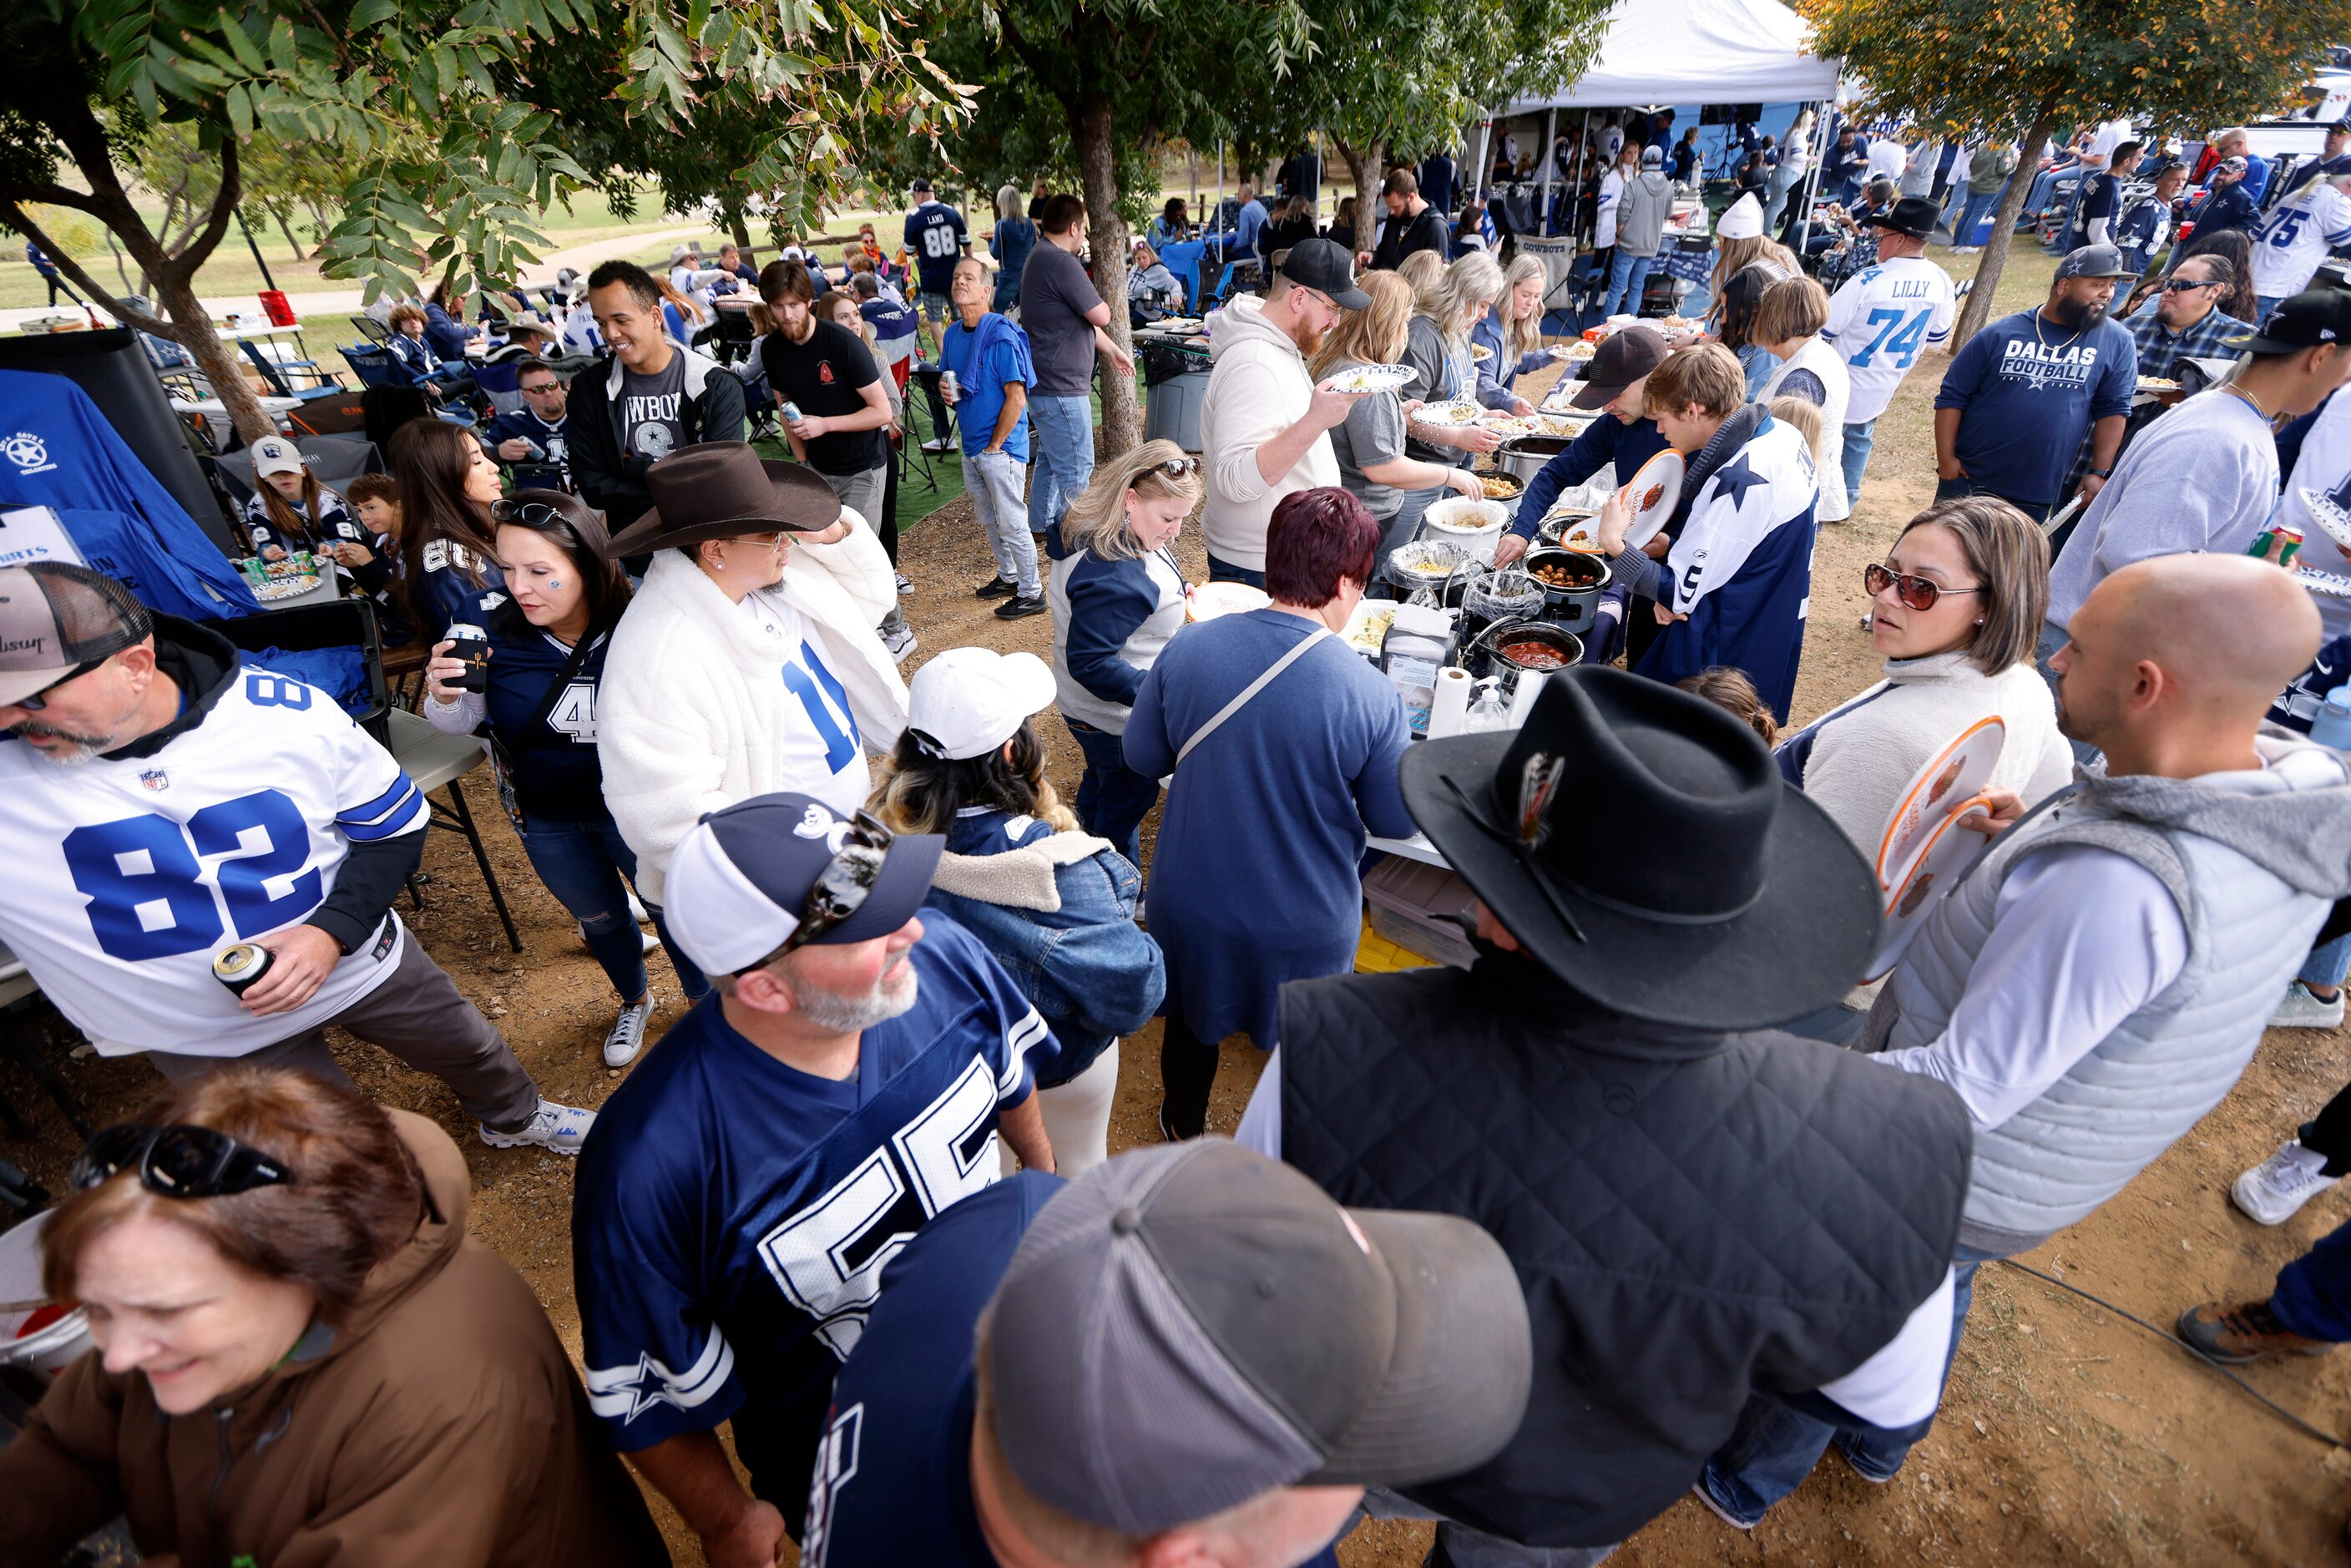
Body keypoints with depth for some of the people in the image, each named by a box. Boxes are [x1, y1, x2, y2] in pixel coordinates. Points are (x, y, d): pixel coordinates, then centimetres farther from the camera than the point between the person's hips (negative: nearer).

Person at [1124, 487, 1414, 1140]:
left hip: (1189, 900, 2)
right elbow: (1397, 822, -11)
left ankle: (1183, 1131, 57)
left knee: (1191, 1021, 30)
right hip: (1304, 925, -2)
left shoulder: (1188, 648, -18)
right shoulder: (1370, 698, -26)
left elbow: (1142, 756, -3)